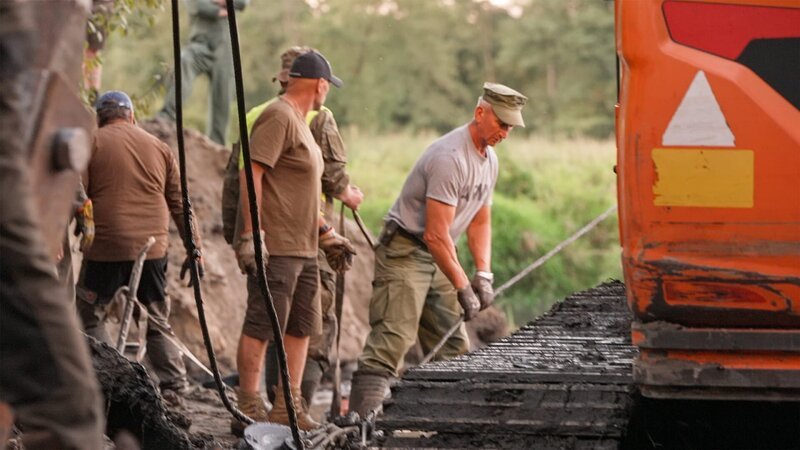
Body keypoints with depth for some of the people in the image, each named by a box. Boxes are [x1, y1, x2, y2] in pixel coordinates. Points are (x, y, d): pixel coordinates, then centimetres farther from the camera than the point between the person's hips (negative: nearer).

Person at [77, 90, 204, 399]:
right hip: (153, 247, 4)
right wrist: (194, 248, 14)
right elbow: (179, 204, 12)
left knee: (90, 316, 6)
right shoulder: (159, 148, 13)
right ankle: (173, 385, 7)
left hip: (105, 247, -4)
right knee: (158, 321, 13)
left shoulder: (92, 143, 2)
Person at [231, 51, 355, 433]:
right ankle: (248, 410, -6)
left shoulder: (299, 122, 21)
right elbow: (251, 173, -18)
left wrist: (326, 233, 27)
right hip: (274, 247, -10)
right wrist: (250, 234, -23)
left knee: (301, 328, 11)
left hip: (303, 249, 10)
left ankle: (288, 409, 16)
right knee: (261, 328, -8)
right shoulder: (278, 117, -10)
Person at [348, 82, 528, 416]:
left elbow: (480, 221, 18)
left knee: (454, 349, 7)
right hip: (405, 251, -10)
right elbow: (436, 235, -25)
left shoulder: (490, 160, 9)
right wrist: (463, 288, -22)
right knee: (391, 341, -18)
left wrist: (483, 274, 5)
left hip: (438, 258, 10)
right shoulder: (450, 157, -22)